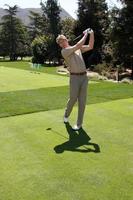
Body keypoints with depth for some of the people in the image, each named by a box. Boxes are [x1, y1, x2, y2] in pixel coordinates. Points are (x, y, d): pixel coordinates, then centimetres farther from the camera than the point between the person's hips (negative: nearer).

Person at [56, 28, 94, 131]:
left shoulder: (77, 48, 17)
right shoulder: (64, 51, -4)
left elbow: (90, 46, 12)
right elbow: (78, 45, -14)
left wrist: (92, 34, 1)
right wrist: (85, 35, -2)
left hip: (84, 76, 5)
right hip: (74, 77, -4)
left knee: (82, 101, 1)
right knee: (73, 99, -3)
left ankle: (79, 123, 8)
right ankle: (66, 114, 29)